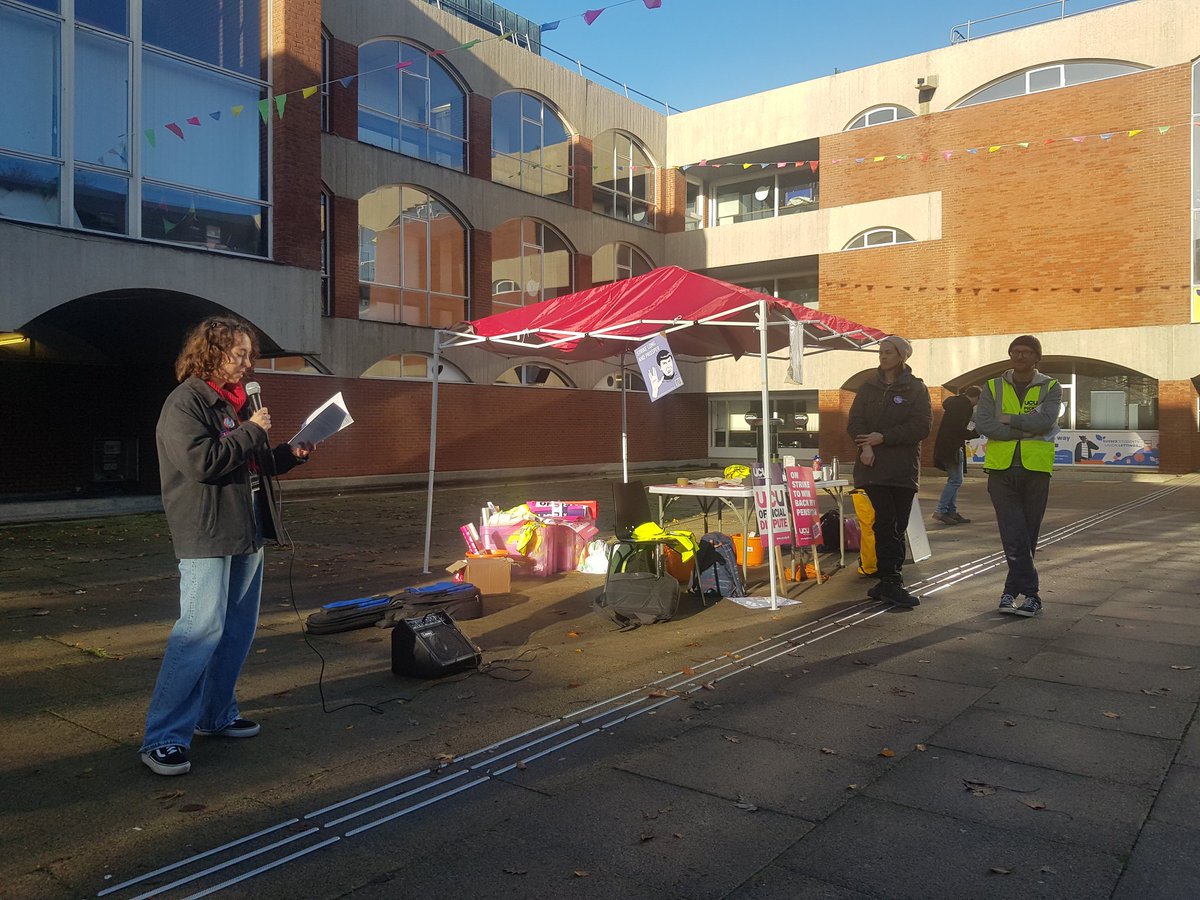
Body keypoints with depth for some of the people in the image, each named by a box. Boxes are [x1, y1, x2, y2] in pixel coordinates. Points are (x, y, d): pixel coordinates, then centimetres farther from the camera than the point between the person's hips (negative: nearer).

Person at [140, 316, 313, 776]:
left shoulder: (236, 401, 16)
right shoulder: (185, 403, -11)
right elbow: (202, 461, -23)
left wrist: (291, 454, 9)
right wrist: (253, 431, -15)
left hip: (246, 532, 9)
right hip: (206, 536, -9)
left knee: (238, 630, 13)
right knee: (201, 631, -11)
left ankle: (216, 713, 26)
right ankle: (163, 738, -3)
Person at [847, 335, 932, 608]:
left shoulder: (916, 388, 4)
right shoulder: (869, 387, 13)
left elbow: (922, 426, -6)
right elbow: (855, 421, 5)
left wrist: (883, 437, -12)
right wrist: (866, 446, -14)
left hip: (904, 468, -1)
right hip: (873, 465, 1)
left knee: (897, 526, 3)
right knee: (886, 523, -7)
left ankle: (888, 582, 11)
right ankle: (891, 582, -7)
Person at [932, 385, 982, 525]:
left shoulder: (954, 401, 11)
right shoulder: (966, 406, -15)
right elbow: (960, 430, -21)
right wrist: (976, 433, -6)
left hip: (945, 445, 10)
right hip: (952, 448, -10)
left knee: (954, 480, 14)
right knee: (956, 480, -7)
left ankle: (952, 511, 16)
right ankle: (941, 511, -9)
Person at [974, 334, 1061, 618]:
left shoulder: (1050, 388, 6)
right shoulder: (993, 387, 9)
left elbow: (1046, 421, -13)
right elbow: (982, 424, -6)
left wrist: (1008, 419, -9)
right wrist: (1026, 430, -10)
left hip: (1036, 469, 0)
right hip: (1001, 468, 0)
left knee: (1027, 536, 7)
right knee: (1013, 535, -8)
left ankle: (1013, 591, 17)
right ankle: (1030, 594, -4)